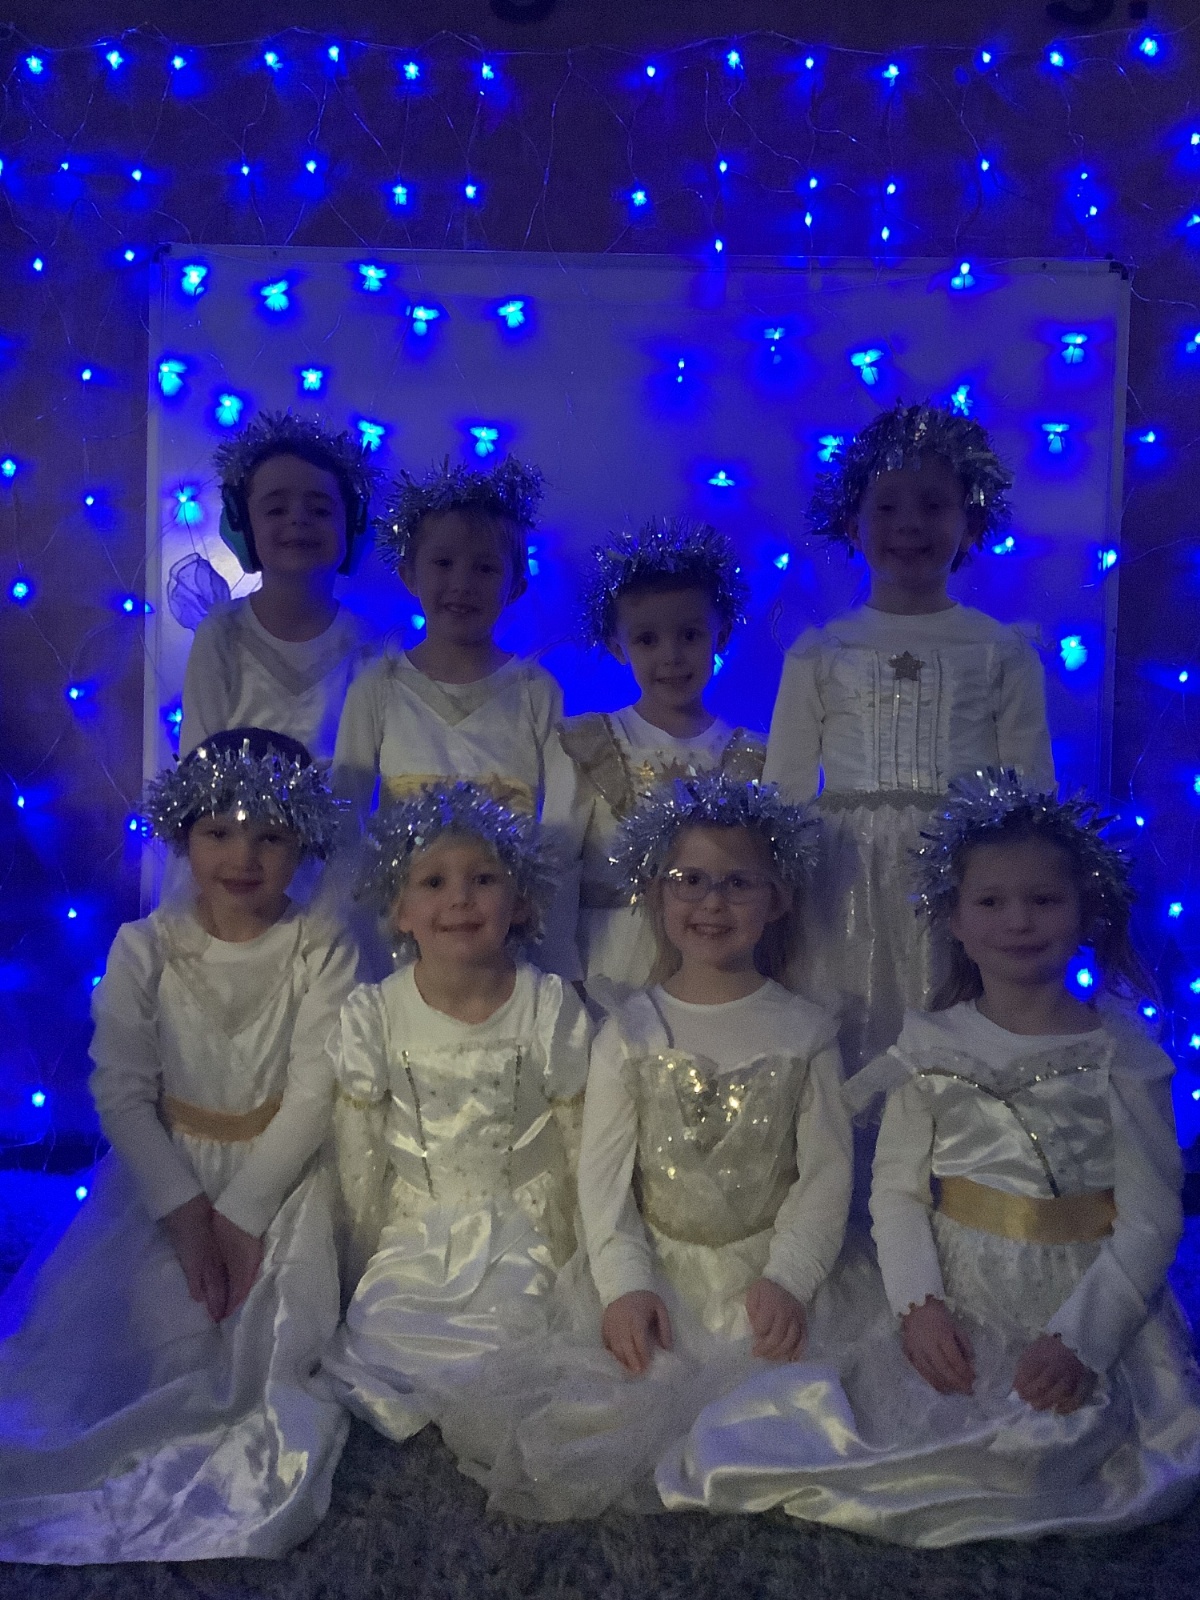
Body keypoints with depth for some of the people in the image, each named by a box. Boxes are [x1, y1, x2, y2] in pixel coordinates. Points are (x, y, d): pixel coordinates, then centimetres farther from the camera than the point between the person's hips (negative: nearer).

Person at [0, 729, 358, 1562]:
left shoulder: (322, 950, -11)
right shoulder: (144, 949, -6)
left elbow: (313, 1097, -14)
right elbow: (122, 1092, -8)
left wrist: (241, 1212, -19)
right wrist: (186, 1210, -18)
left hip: (281, 1173, -1)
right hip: (170, 1170, 2)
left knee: (270, 1337, -14)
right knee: (116, 1329, -10)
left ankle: (247, 1461, 11)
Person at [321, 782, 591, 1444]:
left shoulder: (551, 1007, -12)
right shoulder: (373, 1012, -10)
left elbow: (579, 1142, -3)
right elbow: (357, 1150, 0)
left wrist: (566, 1262, 1)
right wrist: (368, 1261, 4)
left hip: (518, 1220, -1)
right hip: (414, 1221, 1)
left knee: (502, 1332, -20)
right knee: (376, 1331, -17)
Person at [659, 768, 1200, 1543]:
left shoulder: (1122, 1055, -3)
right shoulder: (933, 1048, 1)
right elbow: (897, 1188, 0)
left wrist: (1079, 1338, -15)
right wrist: (920, 1303, -14)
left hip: (1089, 1313, -1)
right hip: (958, 1312, 1)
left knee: (1042, 1443, -23)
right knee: (919, 1414, -18)